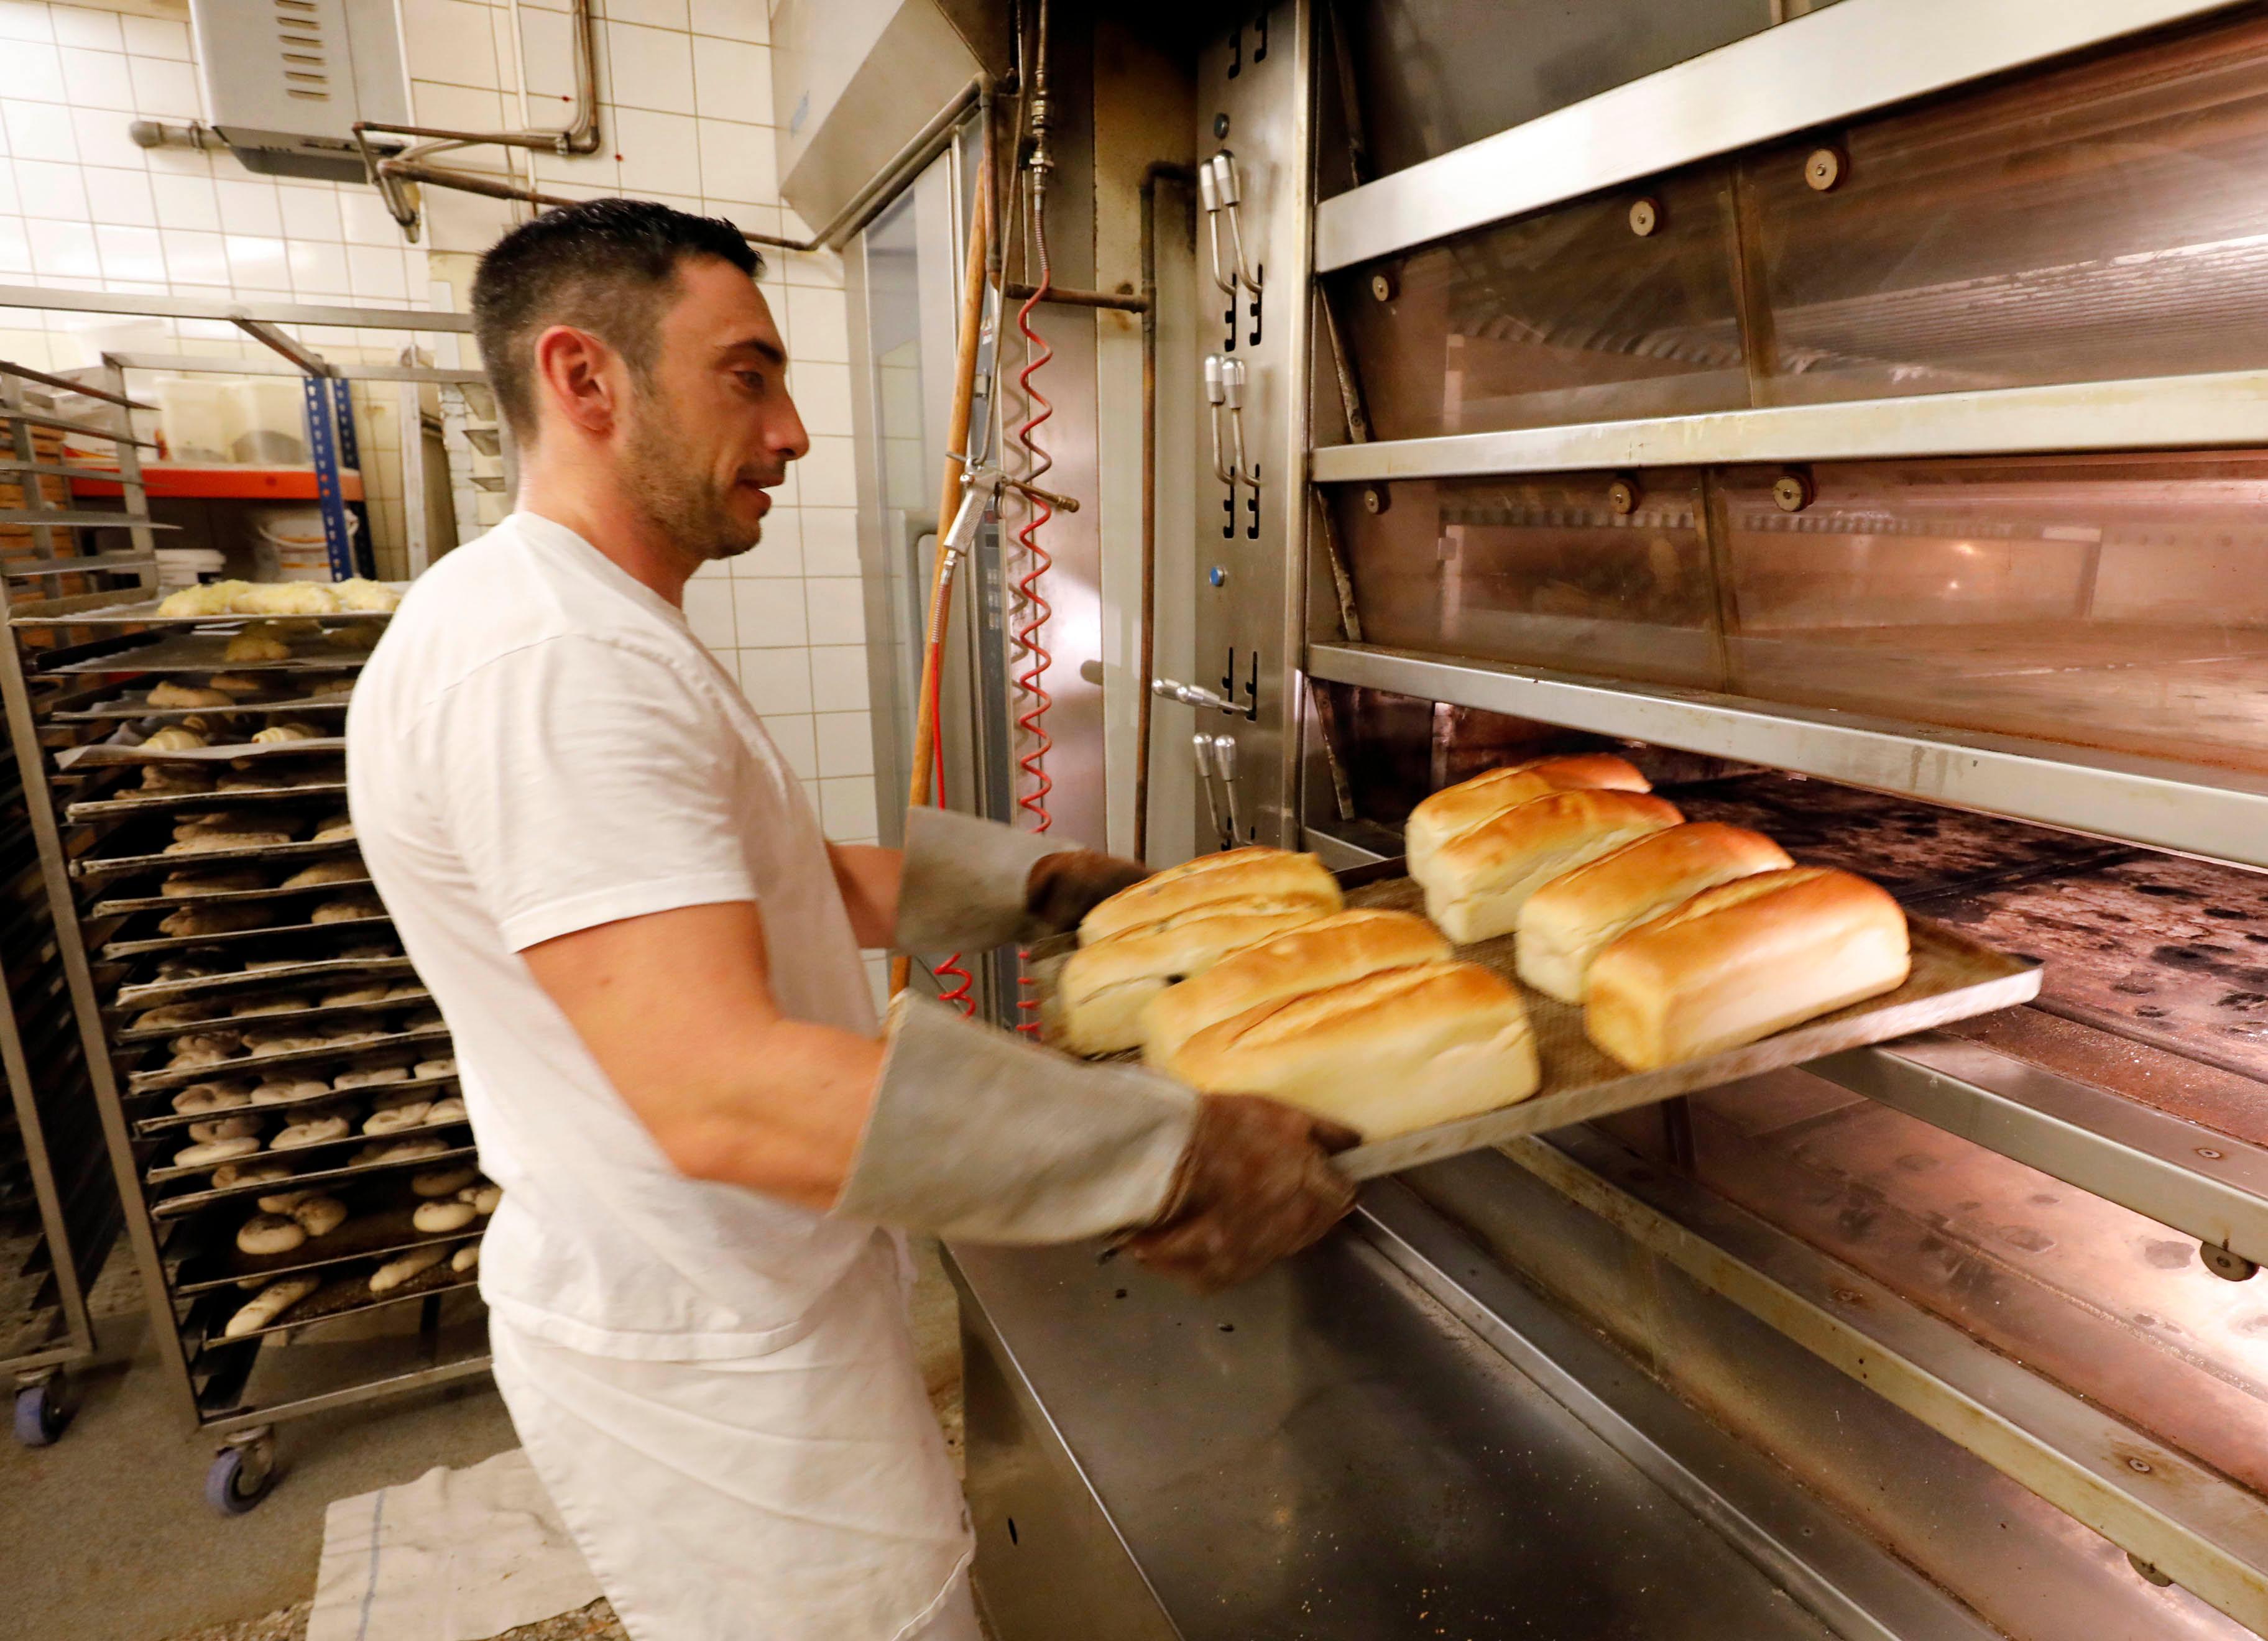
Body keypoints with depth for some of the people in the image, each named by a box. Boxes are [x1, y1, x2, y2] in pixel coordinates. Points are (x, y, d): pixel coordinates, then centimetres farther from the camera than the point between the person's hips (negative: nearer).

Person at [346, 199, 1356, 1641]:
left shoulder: (611, 633, 10)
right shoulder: (545, 659, -26)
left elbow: (813, 882, 15)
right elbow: (724, 1095, -35)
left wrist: (1038, 883, 10)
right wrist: (1173, 1157, -35)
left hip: (739, 1300, 10)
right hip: (705, 1359, -10)